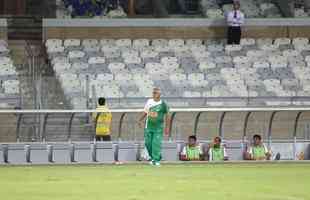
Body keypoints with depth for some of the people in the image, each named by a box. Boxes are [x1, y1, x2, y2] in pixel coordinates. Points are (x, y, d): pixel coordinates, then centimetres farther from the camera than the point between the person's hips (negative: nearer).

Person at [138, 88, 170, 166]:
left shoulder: (163, 104, -5)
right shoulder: (149, 102, 6)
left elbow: (167, 116, 1)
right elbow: (145, 112, 18)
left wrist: (167, 127, -2)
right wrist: (140, 120, 5)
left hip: (158, 127, -4)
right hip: (148, 127, 4)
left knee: (156, 143, -9)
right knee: (148, 143, 4)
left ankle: (156, 159, -4)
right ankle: (152, 157, 24)